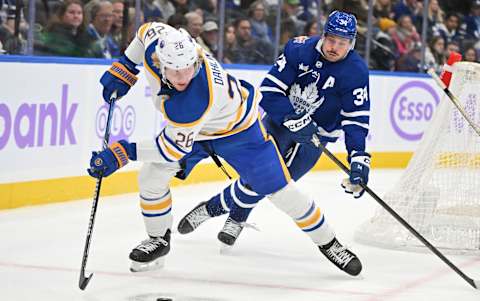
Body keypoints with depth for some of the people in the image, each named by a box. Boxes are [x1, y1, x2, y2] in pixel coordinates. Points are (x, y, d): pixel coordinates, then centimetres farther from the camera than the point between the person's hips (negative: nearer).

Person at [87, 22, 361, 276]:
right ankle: (159, 240, 17)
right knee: (151, 178, -5)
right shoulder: (156, 43, -29)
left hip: (237, 127, -6)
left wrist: (121, 153, -36)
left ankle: (328, 243, 12)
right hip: (190, 126, 7)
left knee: (280, 190, -6)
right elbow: (147, 30, -3)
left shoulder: (197, 99, -46)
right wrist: (124, 69, -4)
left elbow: (174, 147, -36)